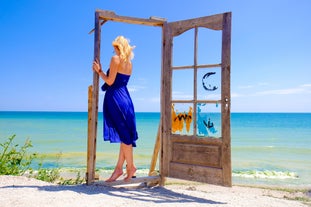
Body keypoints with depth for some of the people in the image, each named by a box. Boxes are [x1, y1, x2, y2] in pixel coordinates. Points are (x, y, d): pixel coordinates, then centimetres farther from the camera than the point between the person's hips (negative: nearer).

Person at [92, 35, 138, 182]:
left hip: (115, 98, -8)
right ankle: (119, 168, 14)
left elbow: (110, 81, -12)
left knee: (123, 134, -3)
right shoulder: (129, 62, 16)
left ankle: (130, 166, 5)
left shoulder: (115, 59, -7)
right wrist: (101, 71, 21)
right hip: (125, 98, 8)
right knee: (126, 134, 6)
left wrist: (99, 71, 3)